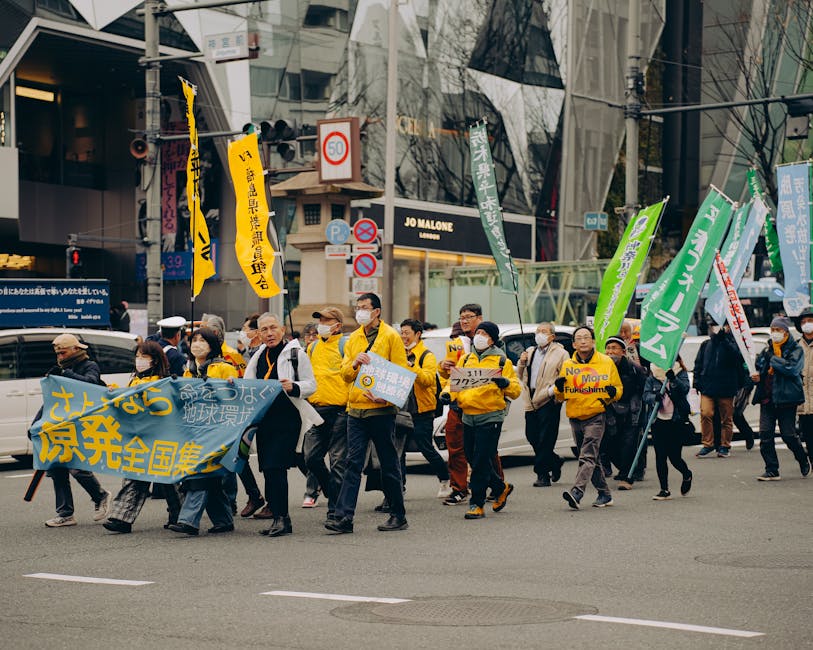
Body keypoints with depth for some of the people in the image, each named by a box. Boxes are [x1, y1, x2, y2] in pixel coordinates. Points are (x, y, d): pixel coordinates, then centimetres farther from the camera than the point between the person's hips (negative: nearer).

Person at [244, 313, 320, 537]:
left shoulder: (296, 354, -1)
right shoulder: (258, 357, 16)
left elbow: (311, 385, -3)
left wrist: (293, 387, -23)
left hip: (287, 419, -6)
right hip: (264, 418, 6)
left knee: (275, 466, -15)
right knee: (268, 469, 6)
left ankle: (281, 517, -9)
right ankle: (280, 518, 14)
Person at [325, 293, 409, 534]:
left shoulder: (391, 336, -2)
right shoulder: (353, 339, 14)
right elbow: (344, 374, 12)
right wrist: (354, 364, -9)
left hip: (381, 409, -5)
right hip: (356, 408, 5)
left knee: (389, 464, 4)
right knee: (353, 463, 0)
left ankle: (398, 516, 13)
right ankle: (344, 516, -4)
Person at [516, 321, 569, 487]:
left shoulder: (560, 354, 1)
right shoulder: (530, 352, 20)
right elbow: (521, 376, 23)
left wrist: (554, 389, -21)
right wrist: (522, 363, 4)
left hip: (548, 401, -6)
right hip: (531, 402, 6)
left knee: (545, 440, -5)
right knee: (531, 436, 6)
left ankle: (543, 475, 0)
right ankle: (555, 462, 27)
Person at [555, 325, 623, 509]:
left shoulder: (606, 362, 1)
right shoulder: (567, 365, 8)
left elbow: (619, 389, 7)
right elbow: (560, 396, 13)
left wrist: (613, 392, -16)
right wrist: (559, 388, -10)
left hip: (596, 416, -5)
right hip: (575, 417, 5)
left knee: (588, 456, -17)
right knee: (592, 459, 12)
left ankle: (576, 492, -29)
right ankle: (604, 494, 23)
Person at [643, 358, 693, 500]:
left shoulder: (680, 373, 1)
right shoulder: (652, 374, 7)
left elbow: (685, 389, -17)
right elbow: (646, 394, -2)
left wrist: (673, 379, -34)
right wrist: (655, 397, -24)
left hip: (676, 420, -3)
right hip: (658, 420, 3)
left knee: (674, 456, -2)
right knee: (660, 456, 1)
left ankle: (687, 475, 30)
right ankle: (664, 490, 10)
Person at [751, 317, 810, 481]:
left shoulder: (796, 349, -1)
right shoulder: (767, 349, 15)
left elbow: (792, 368, -18)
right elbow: (758, 367, 24)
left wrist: (773, 360, -11)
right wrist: (756, 376, 2)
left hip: (786, 398, -5)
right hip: (767, 398, 5)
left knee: (788, 434, -1)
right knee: (765, 434, -4)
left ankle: (803, 461, 26)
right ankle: (772, 470, 2)